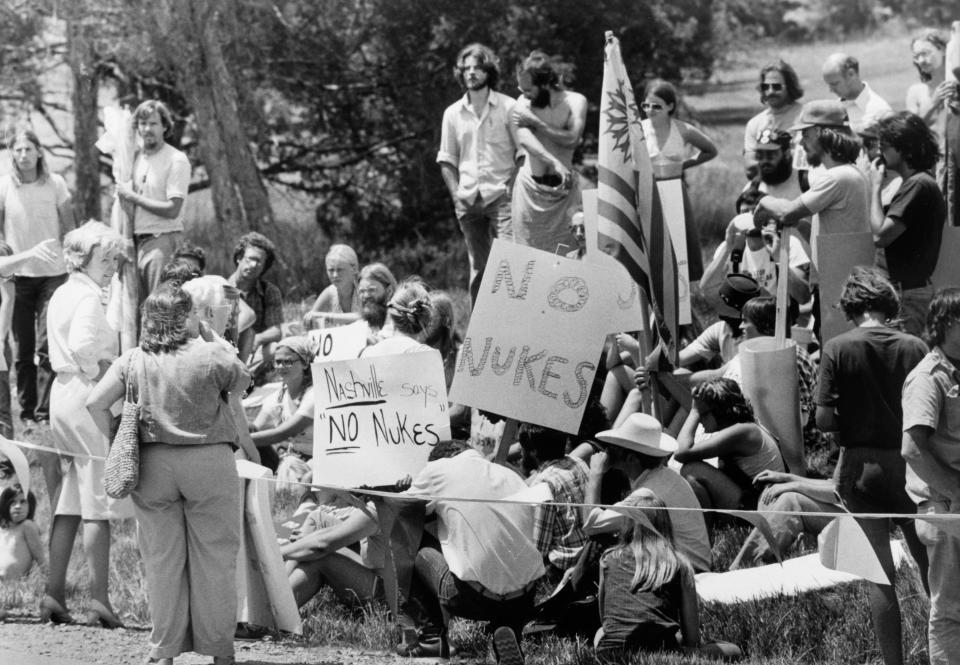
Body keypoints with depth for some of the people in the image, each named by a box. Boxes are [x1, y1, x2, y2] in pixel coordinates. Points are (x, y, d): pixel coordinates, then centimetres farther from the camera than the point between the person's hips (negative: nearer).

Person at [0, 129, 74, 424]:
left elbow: (69, 227, 6)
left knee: (48, 345, -9)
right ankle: (27, 408, 11)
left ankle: (45, 409, -8)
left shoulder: (55, 184, -1)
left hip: (52, 274, -1)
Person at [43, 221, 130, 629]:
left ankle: (54, 595, 14)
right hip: (88, 397, -9)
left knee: (70, 503, 14)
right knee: (98, 506, -6)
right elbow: (82, 346, -27)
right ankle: (99, 602, -6)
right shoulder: (88, 296, -13)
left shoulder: (62, 295, 16)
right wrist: (102, 372, -12)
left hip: (62, 394, 9)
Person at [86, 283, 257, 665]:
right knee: (214, 555, 7)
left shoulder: (133, 361, 0)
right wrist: (210, 337, 15)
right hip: (209, 462, -3)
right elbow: (242, 381, 11)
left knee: (162, 558, 10)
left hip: (152, 464, 3)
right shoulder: (209, 356, -8)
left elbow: (95, 403, -6)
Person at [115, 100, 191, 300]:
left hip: (162, 240, -7)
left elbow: (172, 209, -14)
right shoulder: (137, 155, 13)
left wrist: (133, 196, -10)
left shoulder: (176, 160, -7)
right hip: (137, 242, 7)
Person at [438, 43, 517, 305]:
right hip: (469, 201, 3)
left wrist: (513, 186, -9)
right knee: (478, 268, 6)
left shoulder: (508, 107, 2)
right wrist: (456, 193, 2)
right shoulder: (453, 114, 12)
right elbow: (446, 160, 16)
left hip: (501, 195, -3)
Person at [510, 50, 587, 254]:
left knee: (566, 255, -4)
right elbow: (524, 140, -18)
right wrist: (555, 163, -32)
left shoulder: (575, 101, -3)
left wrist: (535, 122, -15)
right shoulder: (523, 105, -3)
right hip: (531, 187, 0)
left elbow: (572, 139, -15)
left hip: (563, 187, 0)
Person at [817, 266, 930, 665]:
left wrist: (852, 425, 7)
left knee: (880, 574, 3)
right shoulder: (914, 348, -4)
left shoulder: (838, 349, -8)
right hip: (908, 465, 1)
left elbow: (824, 419, -12)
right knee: (929, 563, 16)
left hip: (861, 465, -1)